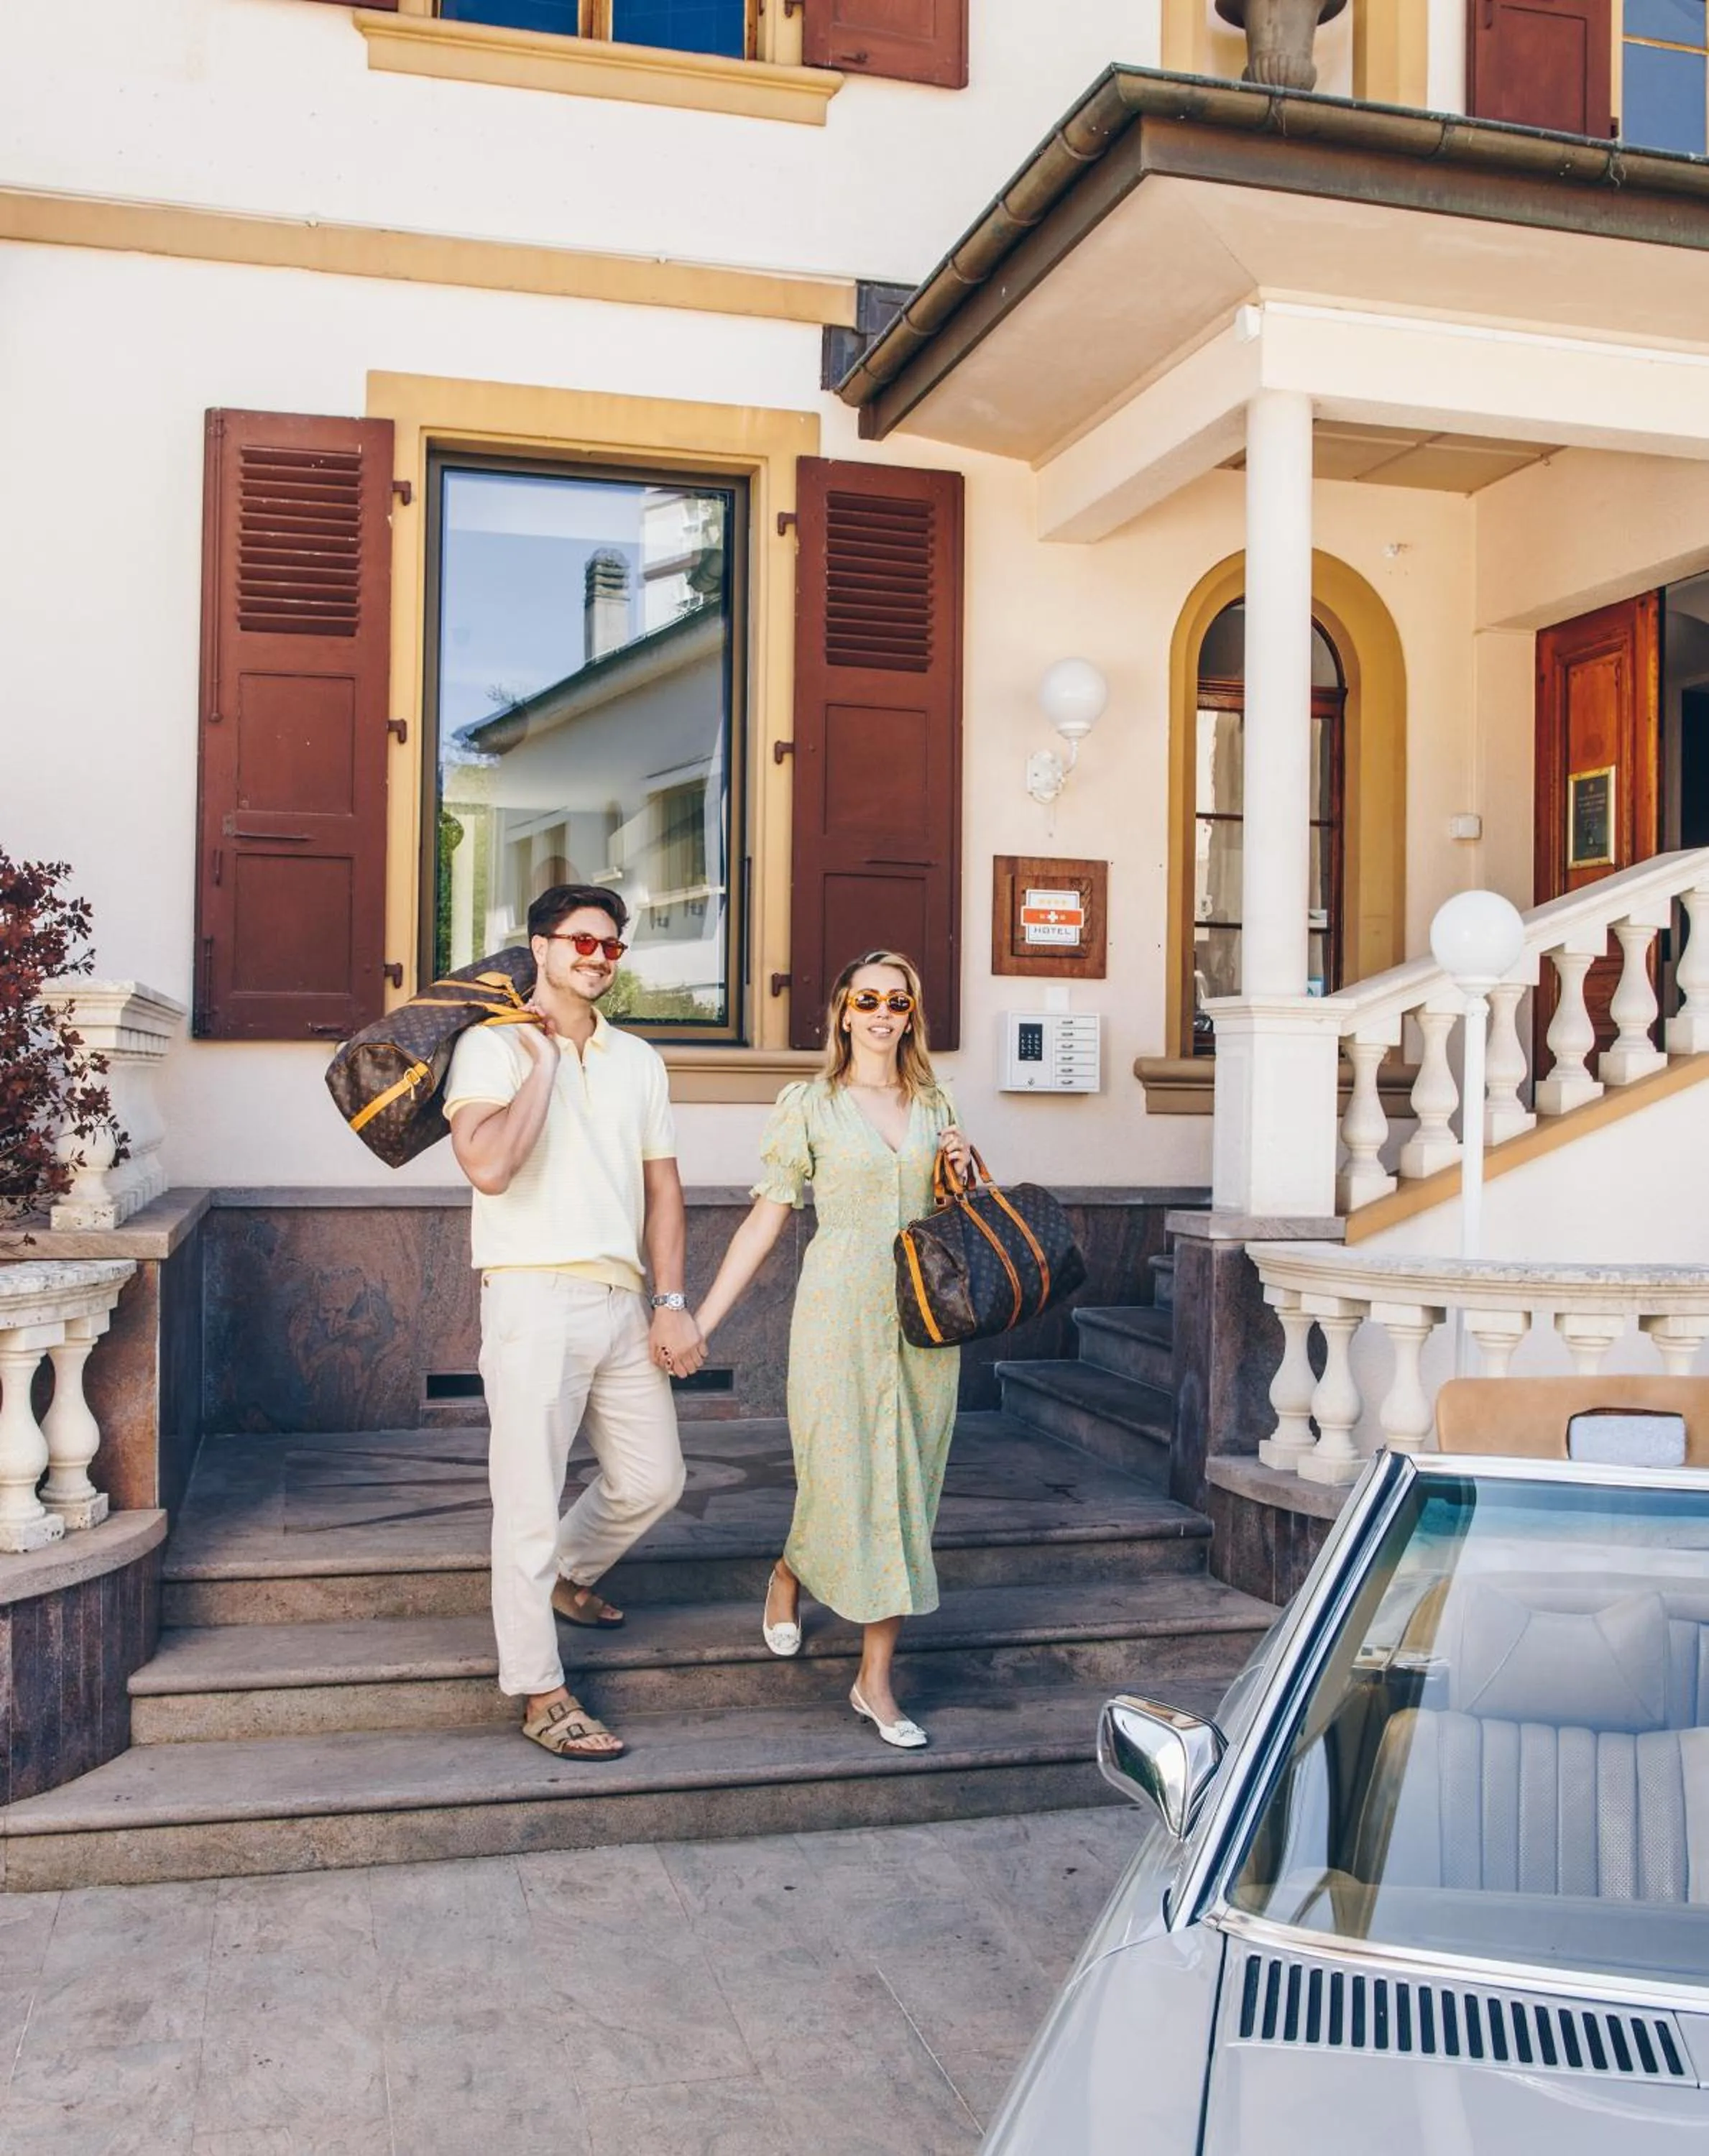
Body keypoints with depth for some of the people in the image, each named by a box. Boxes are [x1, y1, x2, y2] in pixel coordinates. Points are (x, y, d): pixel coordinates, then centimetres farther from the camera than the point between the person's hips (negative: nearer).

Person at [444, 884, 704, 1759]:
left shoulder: (638, 1060, 15)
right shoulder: (494, 1046, -3)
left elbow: (662, 1188, 14)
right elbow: (488, 1167, -20)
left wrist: (671, 1302, 6)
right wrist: (545, 1064, -11)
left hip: (623, 1301, 6)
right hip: (536, 1298, -6)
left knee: (652, 1480, 14)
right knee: (530, 1498, -1)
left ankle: (566, 1577, 42)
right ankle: (540, 1693, 11)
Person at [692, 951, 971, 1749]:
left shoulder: (933, 1105, 11)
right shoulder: (807, 1106, -1)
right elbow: (766, 1218, -2)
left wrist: (964, 1172, 1)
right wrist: (701, 1321, -7)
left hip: (924, 1316, 4)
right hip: (840, 1314, -4)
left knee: (905, 1488, 5)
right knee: (842, 1478, -2)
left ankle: (876, 1679, 15)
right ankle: (789, 1575, 34)